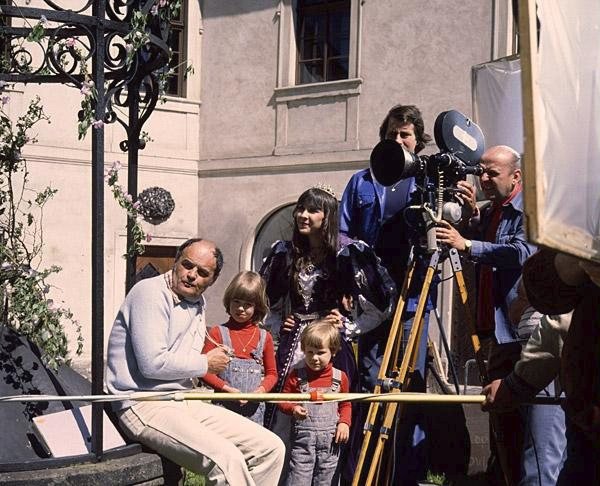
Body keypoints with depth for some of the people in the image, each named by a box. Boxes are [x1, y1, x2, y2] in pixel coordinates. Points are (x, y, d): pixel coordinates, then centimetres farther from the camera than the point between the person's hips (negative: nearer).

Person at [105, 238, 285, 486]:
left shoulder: (198, 304, 17)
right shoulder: (151, 292, -11)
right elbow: (152, 364, -21)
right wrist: (205, 364, -6)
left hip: (185, 401, 9)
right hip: (145, 406, -9)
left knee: (271, 448, -1)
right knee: (226, 460, -31)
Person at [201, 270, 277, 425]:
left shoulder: (264, 337, 12)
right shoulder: (218, 333, 3)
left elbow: (271, 373, 16)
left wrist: (262, 389, -5)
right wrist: (227, 389, -13)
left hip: (254, 408, 3)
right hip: (224, 406, -2)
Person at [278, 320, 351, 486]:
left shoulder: (340, 377, 4)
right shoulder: (296, 376, -3)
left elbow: (345, 404, 15)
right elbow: (283, 400, 3)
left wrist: (344, 423, -2)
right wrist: (293, 409, -18)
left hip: (330, 440, 2)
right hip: (303, 437, -2)